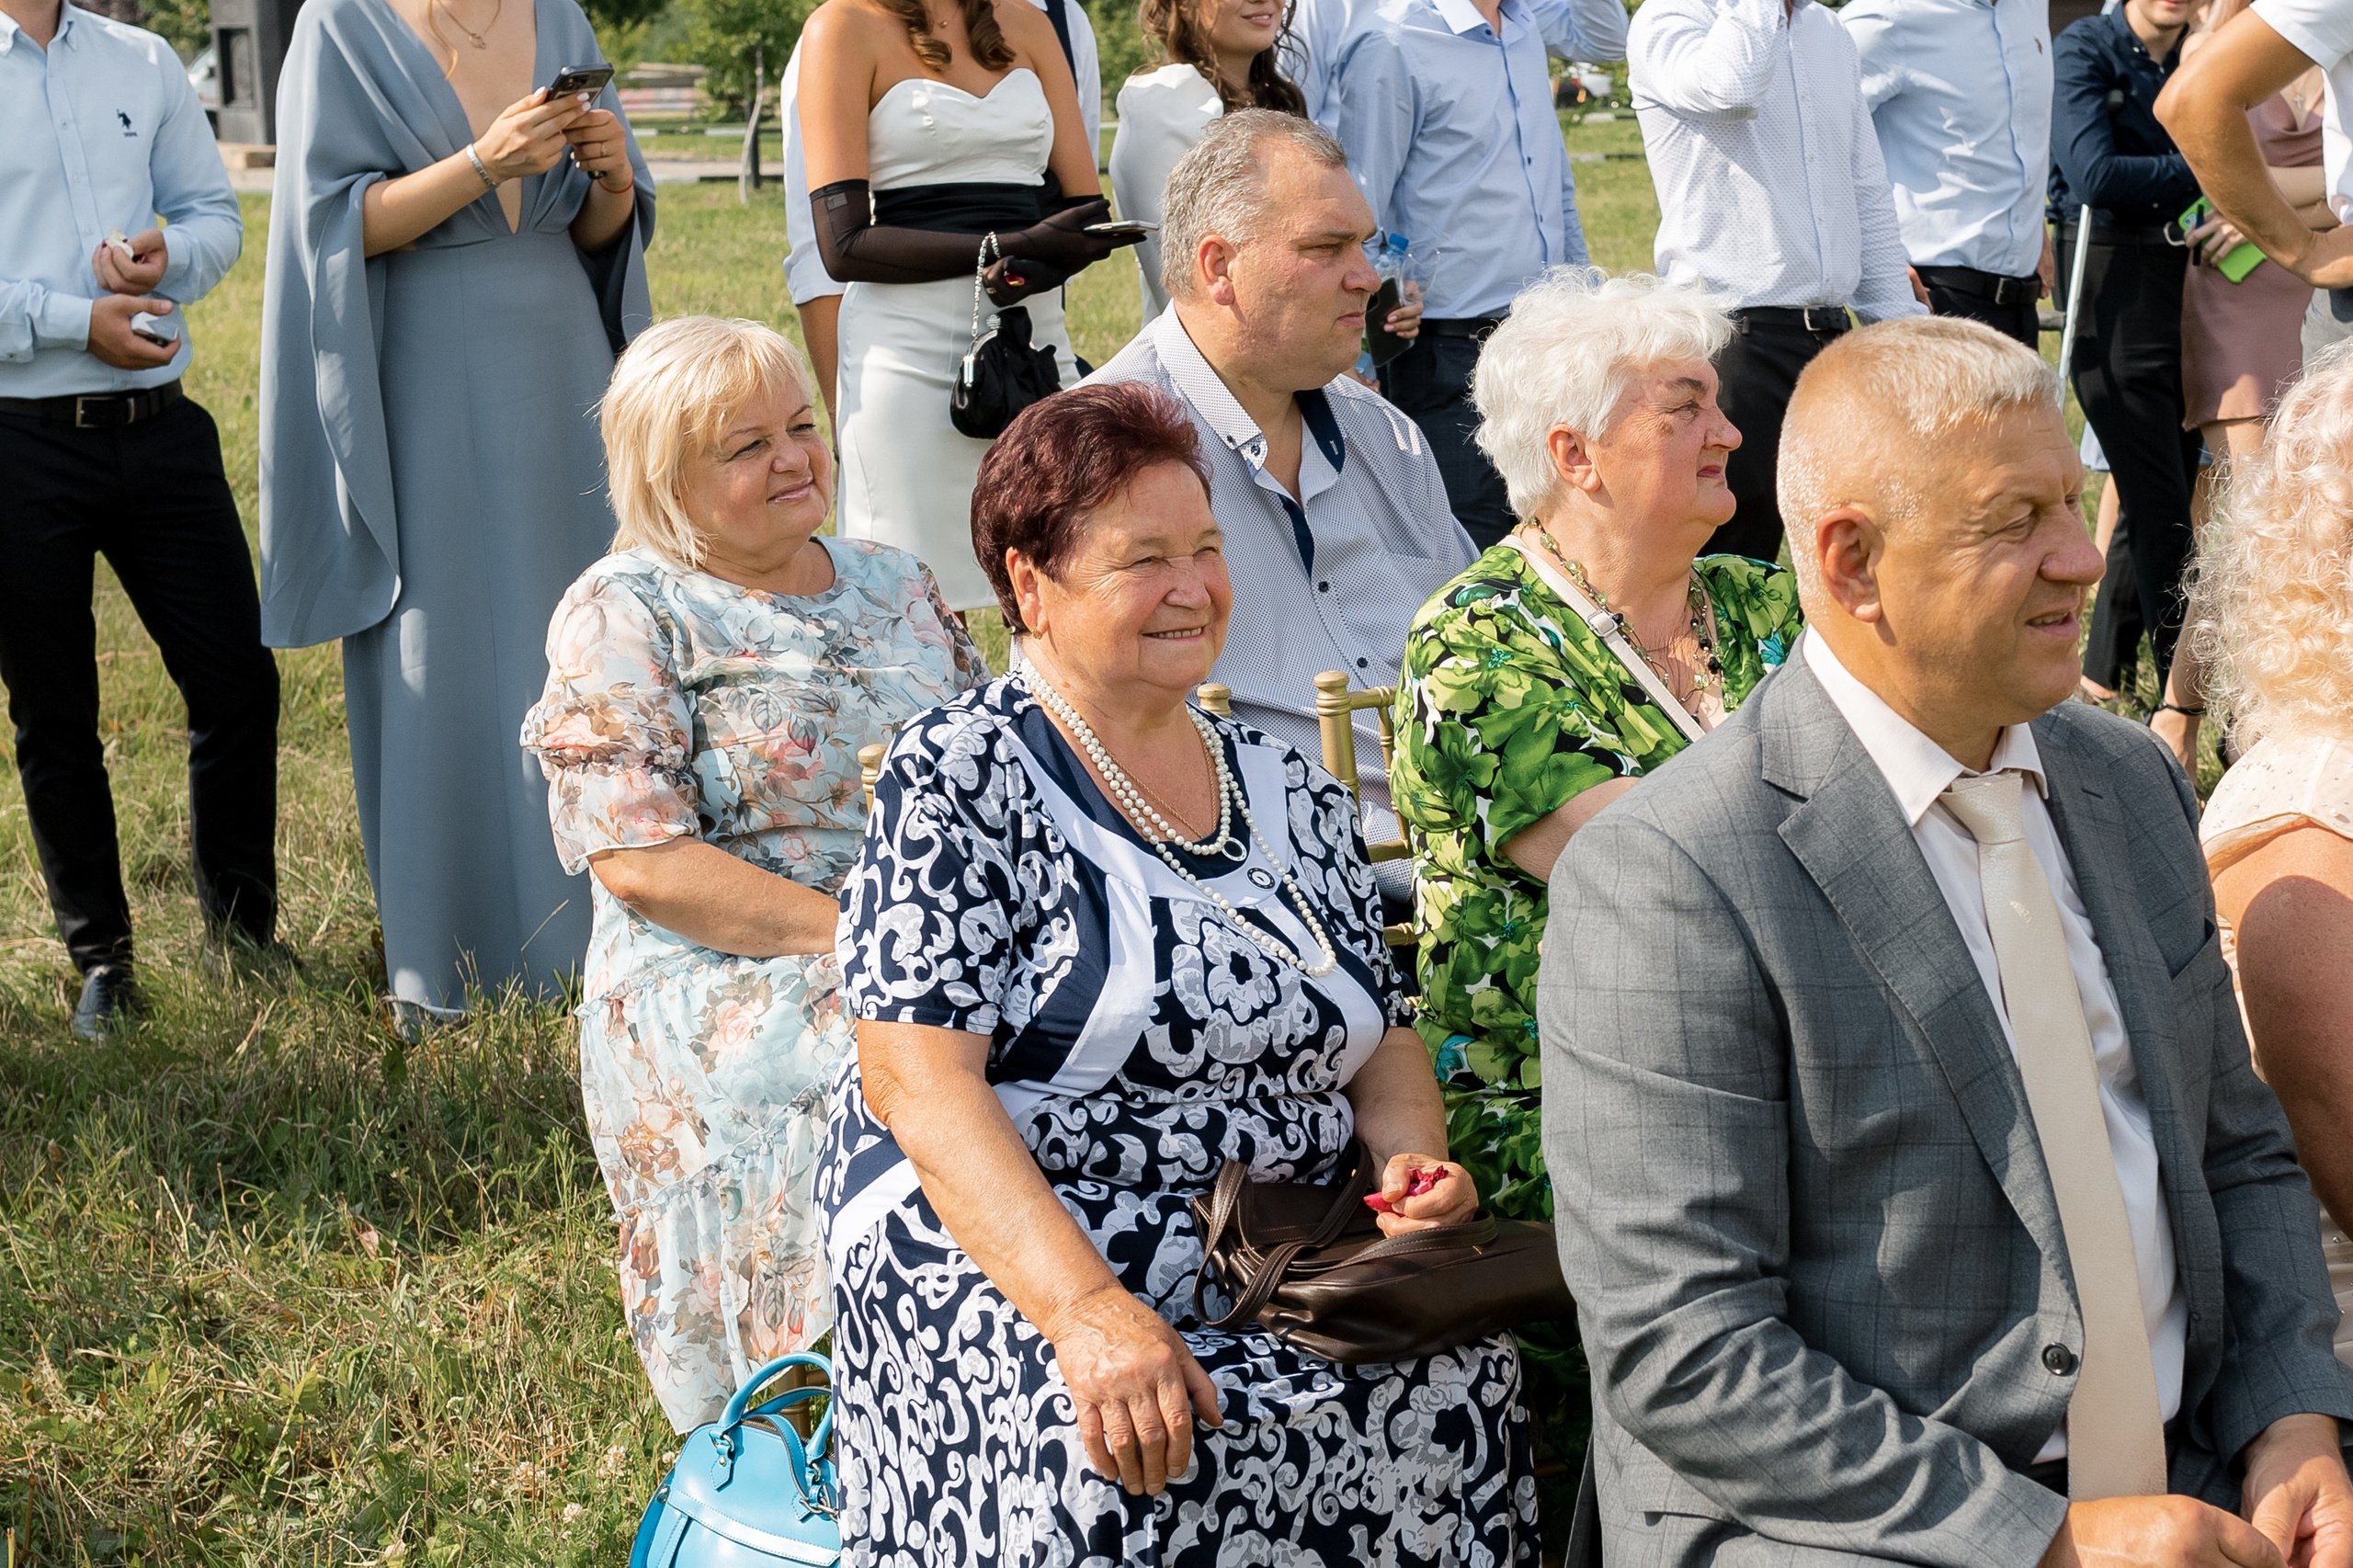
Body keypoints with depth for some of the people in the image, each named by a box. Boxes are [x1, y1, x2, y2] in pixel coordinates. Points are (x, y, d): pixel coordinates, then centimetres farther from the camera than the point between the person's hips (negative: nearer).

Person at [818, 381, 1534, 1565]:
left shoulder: (1292, 796, 15)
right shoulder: (957, 777, -3)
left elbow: (1378, 1037, 20)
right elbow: (916, 1077, -12)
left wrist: (1414, 1160, -4)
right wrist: (1086, 1310, -24)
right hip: (1000, 1257, -5)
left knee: (1465, 1385, -22)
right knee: (1129, 1463, -34)